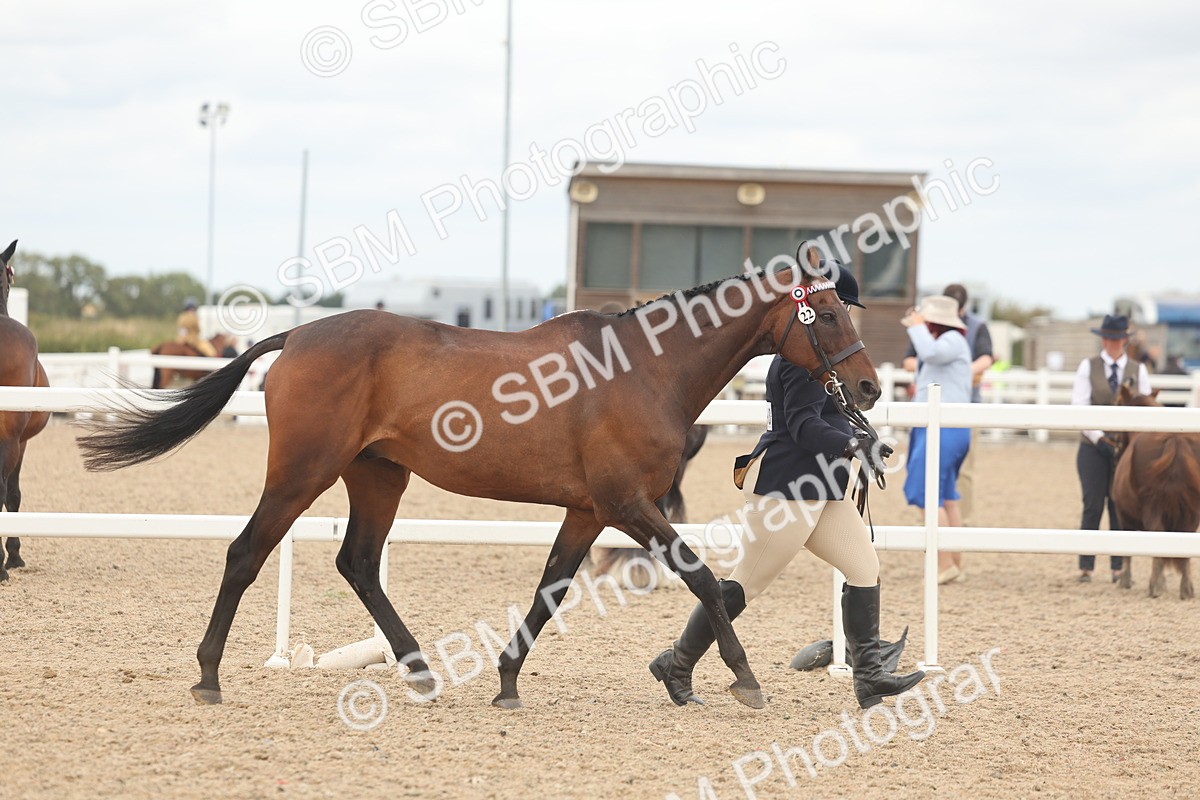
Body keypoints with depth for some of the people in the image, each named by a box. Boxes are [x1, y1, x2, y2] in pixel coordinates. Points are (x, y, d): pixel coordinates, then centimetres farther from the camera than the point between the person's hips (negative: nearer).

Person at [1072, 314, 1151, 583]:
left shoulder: (1138, 370, 6)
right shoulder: (1088, 367, 2)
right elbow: (1079, 407, -6)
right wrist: (1098, 437, -17)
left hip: (1126, 447, 1)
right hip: (1093, 447, -1)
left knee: (1120, 507, 3)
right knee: (1093, 506, -4)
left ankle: (1119, 567, 9)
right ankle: (1085, 567, 1)